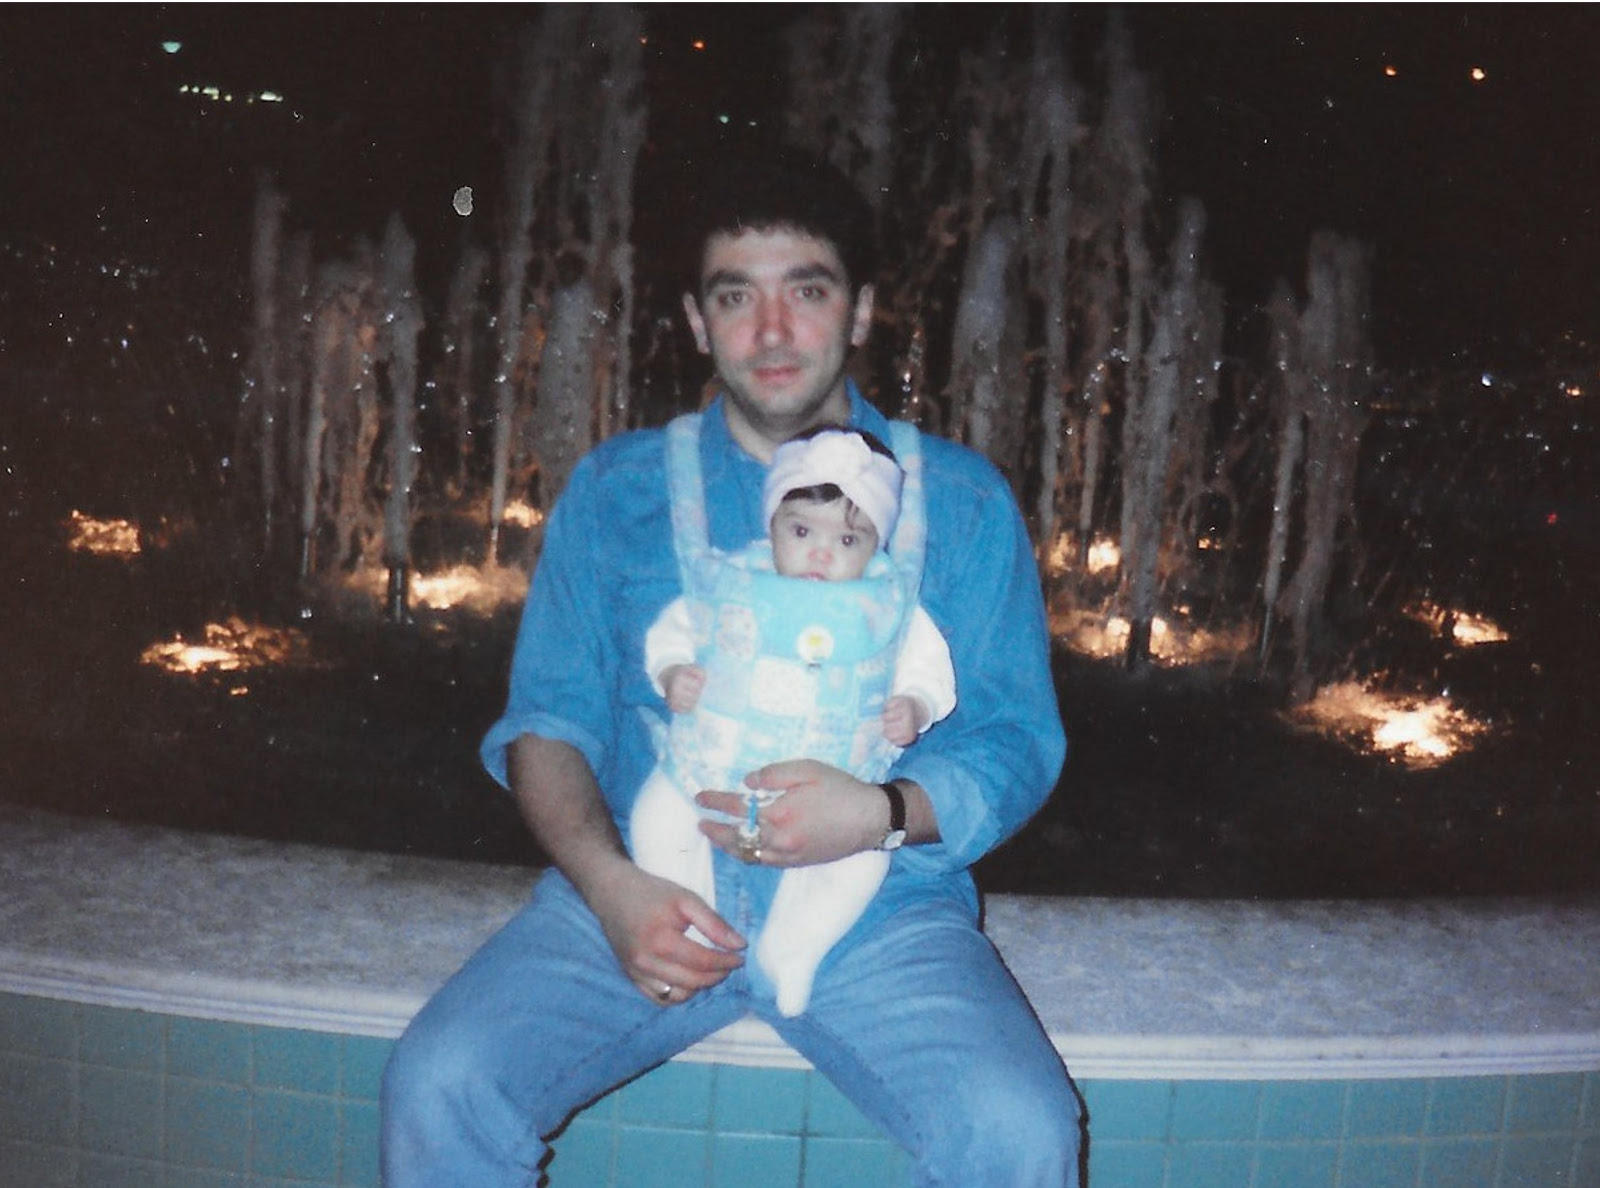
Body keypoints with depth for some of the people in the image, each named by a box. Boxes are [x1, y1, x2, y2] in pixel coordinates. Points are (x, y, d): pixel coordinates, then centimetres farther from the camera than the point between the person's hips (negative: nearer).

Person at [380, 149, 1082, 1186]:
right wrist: (611, 885, -13)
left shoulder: (961, 502, 6)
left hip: (878, 909, 0)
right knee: (437, 1087, -21)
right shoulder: (616, 488, 9)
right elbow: (549, 714, 6)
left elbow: (1017, 744, 3)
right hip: (644, 894, 1)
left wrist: (882, 814, -18)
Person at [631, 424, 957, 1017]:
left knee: (864, 855, -19)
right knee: (657, 822, -14)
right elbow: (672, 630, 7)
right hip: (712, 767, 1)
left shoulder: (891, 607, -4)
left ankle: (789, 954, 3)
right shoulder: (727, 585, -5)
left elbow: (926, 666, 5)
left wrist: (913, 708, -14)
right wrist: (671, 674, -12)